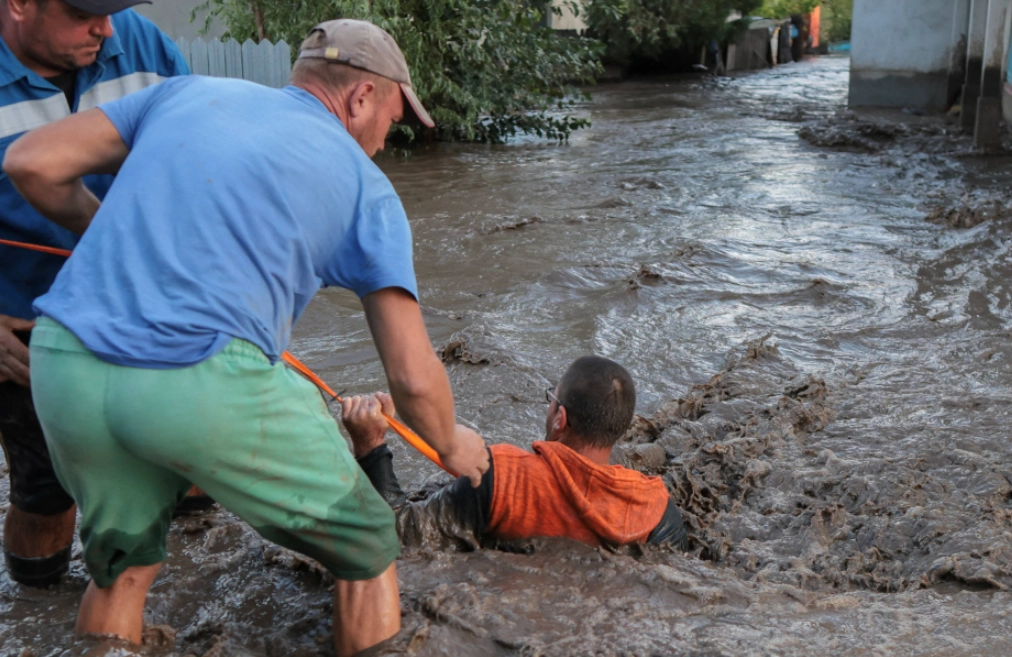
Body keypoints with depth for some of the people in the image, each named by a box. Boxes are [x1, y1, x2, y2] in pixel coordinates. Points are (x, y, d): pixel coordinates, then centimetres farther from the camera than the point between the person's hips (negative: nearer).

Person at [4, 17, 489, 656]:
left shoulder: (190, 91, 20)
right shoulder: (365, 187, 10)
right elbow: (413, 376, 6)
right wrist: (453, 444, 26)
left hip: (63, 367, 5)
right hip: (207, 386, -5)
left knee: (123, 566, 31)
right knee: (367, 551, 18)